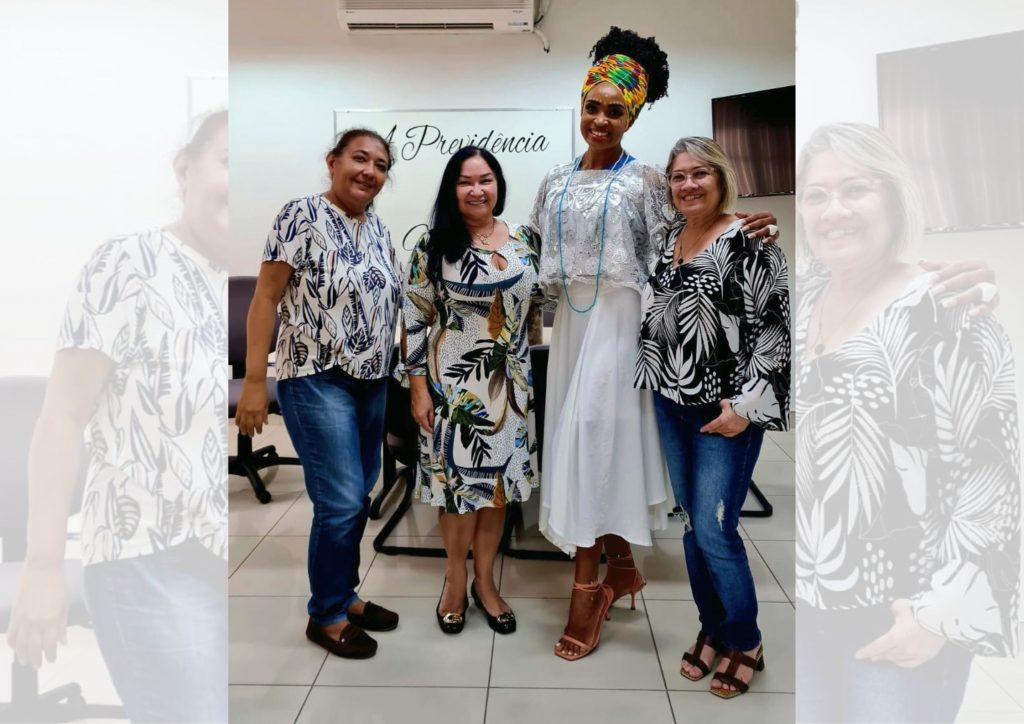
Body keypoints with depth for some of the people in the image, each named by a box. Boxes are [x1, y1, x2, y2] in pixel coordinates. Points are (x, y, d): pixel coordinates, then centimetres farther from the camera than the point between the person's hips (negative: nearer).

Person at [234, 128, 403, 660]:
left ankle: (345, 594, 31)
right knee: (342, 502, -6)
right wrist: (254, 381, -16)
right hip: (318, 380, -7)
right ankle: (325, 616, 14)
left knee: (358, 498, 13)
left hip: (371, 381, 7)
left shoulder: (378, 229, 11)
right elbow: (264, 299, -12)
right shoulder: (302, 215, -9)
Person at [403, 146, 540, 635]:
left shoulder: (523, 240, 3)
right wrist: (418, 388, -10)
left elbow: (538, 301, 13)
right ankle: (456, 580, 27)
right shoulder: (434, 246, -6)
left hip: (509, 382, 3)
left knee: (498, 480, 11)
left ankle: (484, 579, 29)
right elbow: (414, 319, -6)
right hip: (453, 382, -3)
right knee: (458, 480, 7)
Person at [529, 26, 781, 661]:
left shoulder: (644, 181, -2)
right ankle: (620, 568, 25)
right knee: (578, 437, 8)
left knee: (595, 435, -8)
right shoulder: (557, 181, 12)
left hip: (618, 322, -5)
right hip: (572, 322, 5)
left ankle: (587, 589, 4)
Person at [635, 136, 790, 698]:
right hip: (671, 406, 7)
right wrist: (654, 383, 14)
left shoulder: (749, 242, -10)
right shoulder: (668, 242, 10)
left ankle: (745, 644, 20)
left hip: (725, 412, -6)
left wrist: (746, 404, -18)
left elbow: (773, 330, -14)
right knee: (691, 524, 14)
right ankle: (712, 628, 33)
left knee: (714, 531, -3)